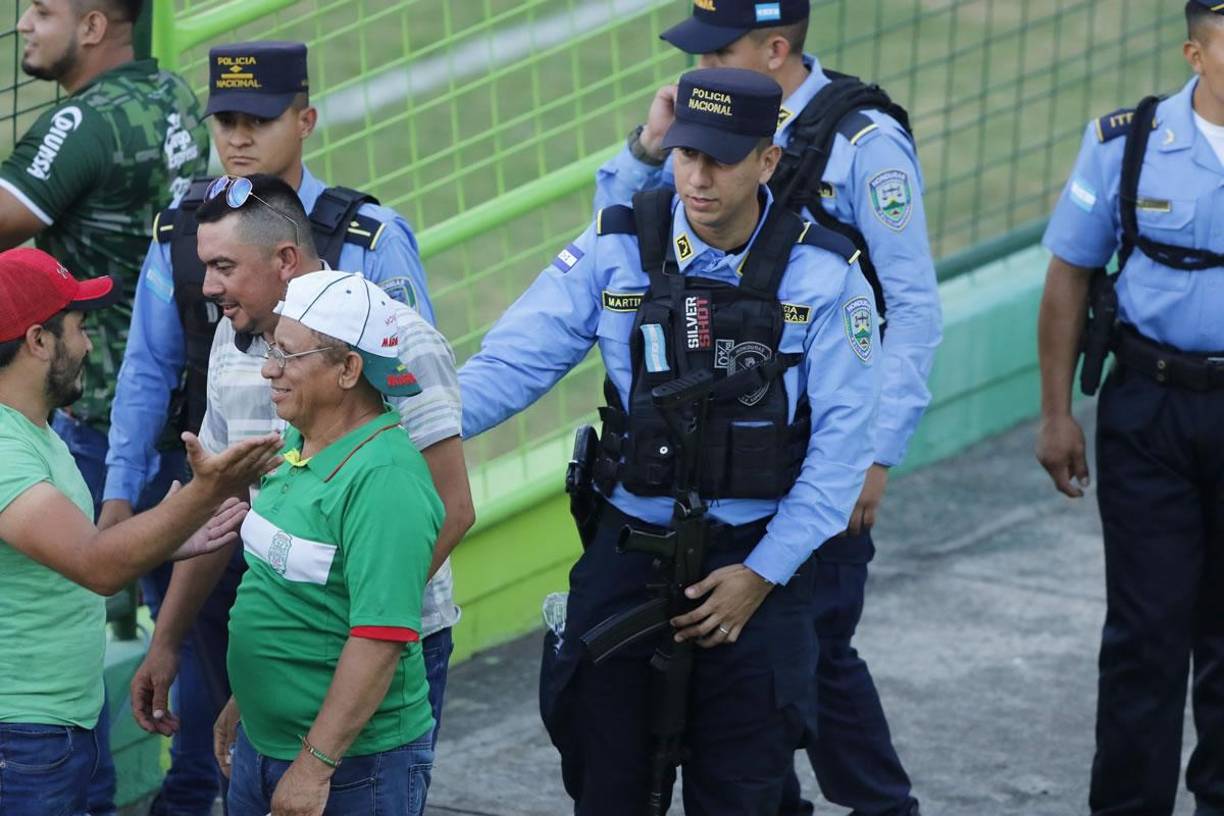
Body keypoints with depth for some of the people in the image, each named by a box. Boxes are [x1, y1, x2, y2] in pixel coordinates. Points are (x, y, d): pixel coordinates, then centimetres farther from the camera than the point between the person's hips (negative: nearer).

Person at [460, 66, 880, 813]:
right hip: (627, 552, 1)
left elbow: (842, 439, -6)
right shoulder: (615, 251, -3)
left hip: (753, 562, -1)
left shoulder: (822, 273, -7)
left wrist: (763, 573, -10)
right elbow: (513, 364, -7)